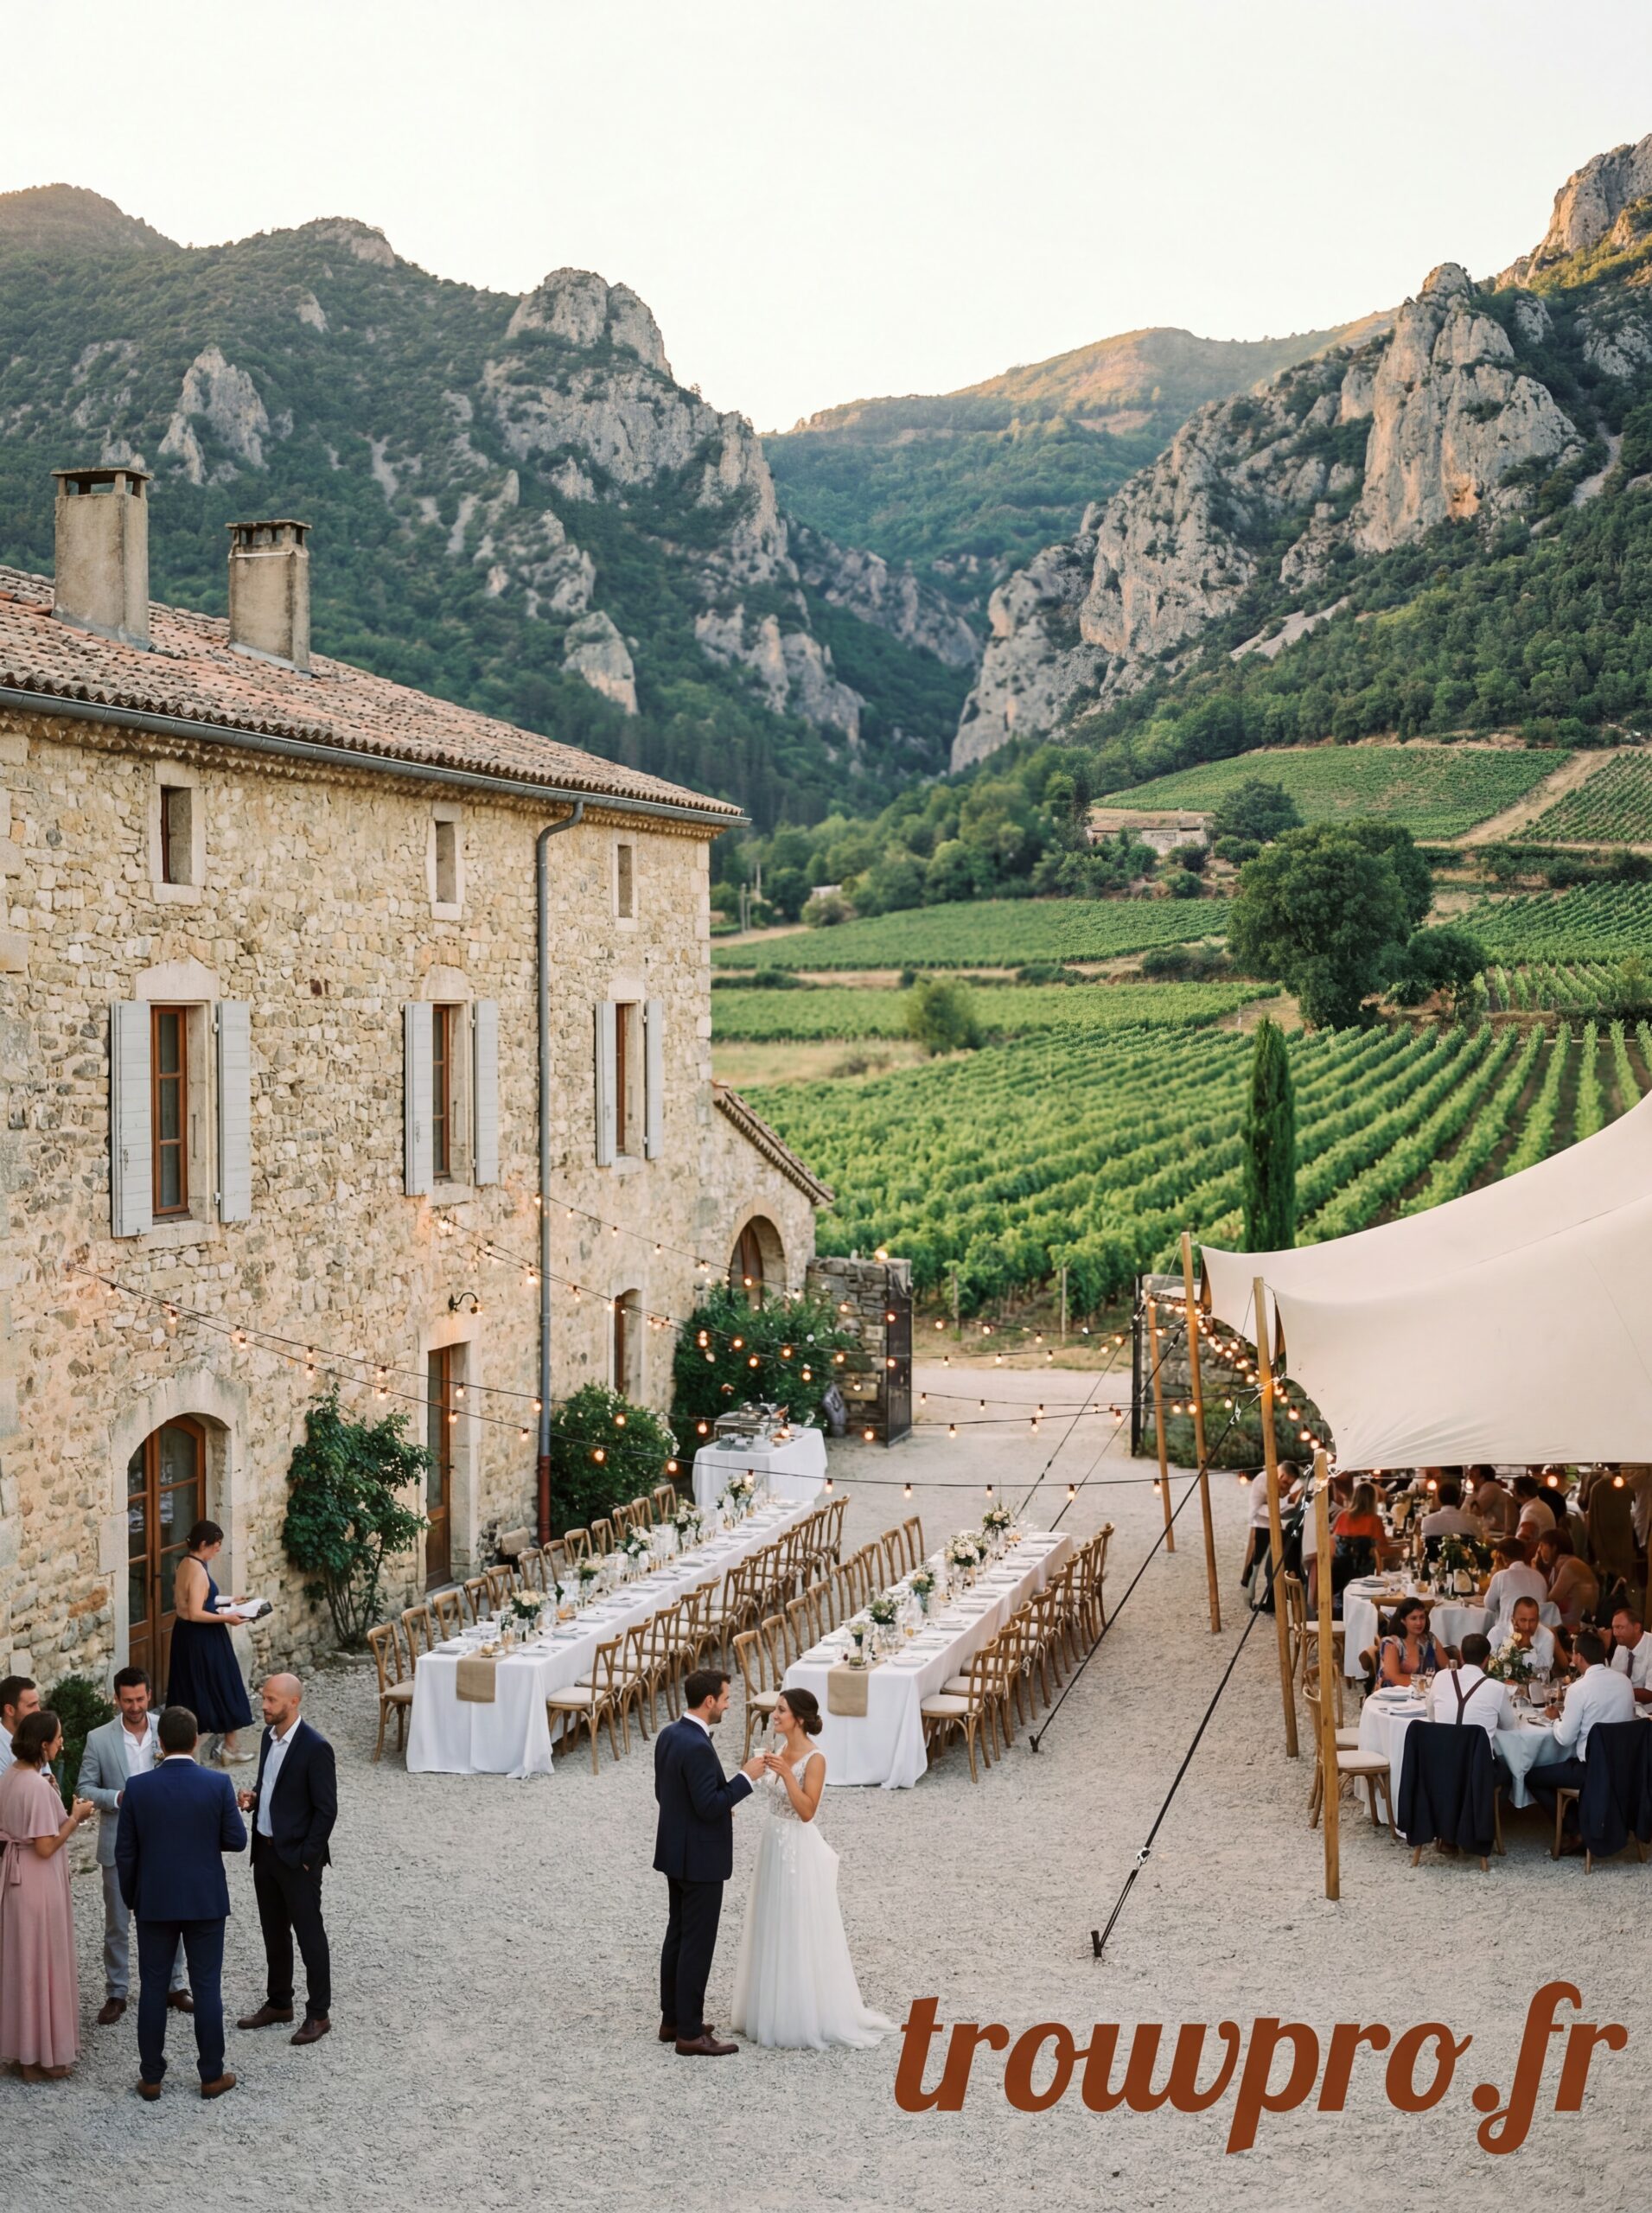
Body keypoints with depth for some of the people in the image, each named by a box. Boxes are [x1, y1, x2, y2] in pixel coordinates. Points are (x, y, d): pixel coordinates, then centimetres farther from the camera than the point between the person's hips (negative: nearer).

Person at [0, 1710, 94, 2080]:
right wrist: (76, 1816, -13)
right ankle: (41, 2055, 13)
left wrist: (66, 1814, 11)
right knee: (42, 1962, 3)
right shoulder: (38, 1785, -24)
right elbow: (46, 1847, -23)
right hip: (38, 1880, -9)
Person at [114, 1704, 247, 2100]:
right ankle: (212, 2075, 14)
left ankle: (151, 2078, 15)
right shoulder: (218, 1785, -11)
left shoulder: (138, 1788, -8)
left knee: (153, 1988, 9)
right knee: (207, 1988, 7)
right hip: (206, 1901, 0)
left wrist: (131, 1898, 11)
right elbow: (236, 1840, -6)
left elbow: (125, 1852, -3)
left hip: (154, 1902, 1)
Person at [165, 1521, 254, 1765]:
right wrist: (226, 1617, -20)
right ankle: (230, 1746, 14)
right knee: (221, 1687, 4)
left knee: (192, 1688, 17)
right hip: (203, 1638, -9)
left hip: (185, 1635, 9)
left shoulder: (185, 1564, 6)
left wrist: (224, 1601, 15)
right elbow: (196, 1614, -27)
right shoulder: (198, 1570, -23)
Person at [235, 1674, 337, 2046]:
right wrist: (253, 1798, -2)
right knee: (274, 1932, 18)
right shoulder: (269, 1736, 5)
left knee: (309, 1934, 2)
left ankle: (319, 2014, 12)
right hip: (265, 1849, 8)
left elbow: (326, 1809, -16)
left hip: (297, 1857, -8)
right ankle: (278, 2003, 31)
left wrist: (307, 1857, -16)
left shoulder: (315, 1748, -19)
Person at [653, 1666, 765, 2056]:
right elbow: (710, 1807, -26)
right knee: (697, 1944, -2)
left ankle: (673, 2020, 26)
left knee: (678, 1935, 17)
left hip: (675, 1852, 10)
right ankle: (690, 2034, 4)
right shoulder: (697, 1747, -25)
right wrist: (746, 1778, -18)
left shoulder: (669, 1735, 5)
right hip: (699, 1859, -10)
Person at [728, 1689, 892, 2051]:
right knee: (773, 1931, 15)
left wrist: (786, 1774, -32)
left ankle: (806, 2020, 10)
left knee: (800, 1936, 0)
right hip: (773, 1845, 8)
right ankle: (773, 2012, 26)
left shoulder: (814, 1760, -19)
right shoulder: (781, 1750, 5)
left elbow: (806, 1811, -25)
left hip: (799, 1851, -8)